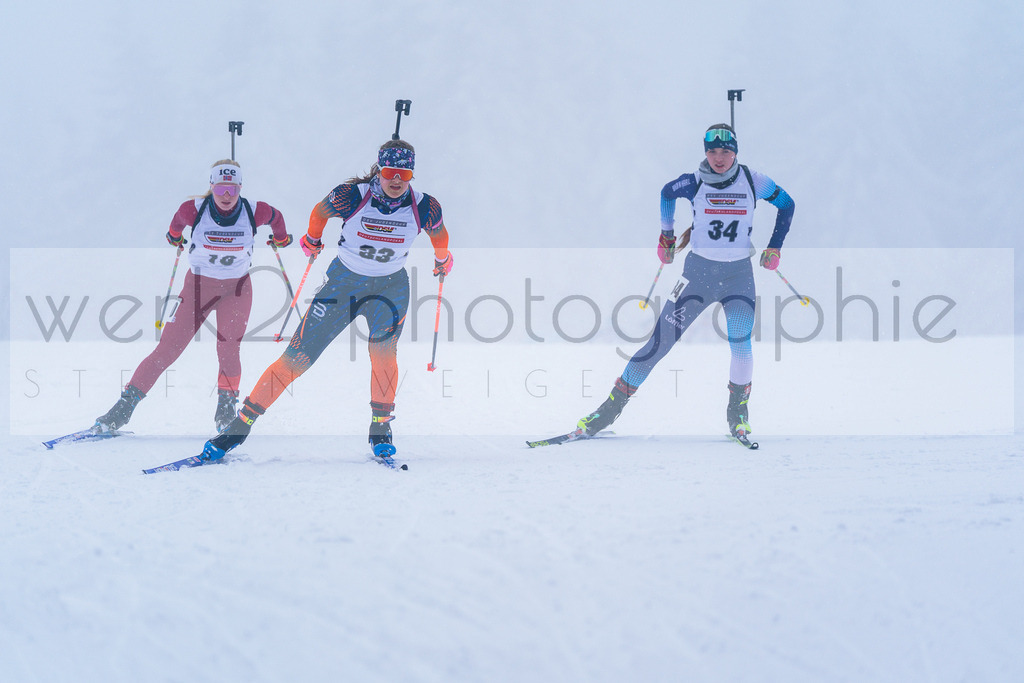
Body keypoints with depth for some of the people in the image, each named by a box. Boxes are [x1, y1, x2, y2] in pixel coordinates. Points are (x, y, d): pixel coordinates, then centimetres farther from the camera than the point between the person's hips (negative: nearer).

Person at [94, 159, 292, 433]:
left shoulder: (255, 213, -15)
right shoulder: (194, 210, -18)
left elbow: (276, 217, 8)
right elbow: (179, 218, 7)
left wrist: (280, 239, 28)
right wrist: (175, 236, 28)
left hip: (236, 289, 1)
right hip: (197, 287, 0)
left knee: (228, 350, -18)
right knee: (167, 351, -6)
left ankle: (227, 408, 2)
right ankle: (124, 408, -1)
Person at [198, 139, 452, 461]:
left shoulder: (424, 208, -15)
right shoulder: (352, 196, -20)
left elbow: (439, 233, 9)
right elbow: (320, 211, 2)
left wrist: (442, 260, 27)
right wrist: (313, 239, 20)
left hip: (390, 287, 1)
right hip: (343, 281, -1)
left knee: (383, 350, -26)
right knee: (296, 358, -5)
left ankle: (381, 427, -7)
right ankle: (241, 424, 1)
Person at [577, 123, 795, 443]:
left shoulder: (753, 182, -6)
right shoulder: (694, 183, -6)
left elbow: (787, 204, 11)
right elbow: (667, 193, 17)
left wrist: (774, 248, 8)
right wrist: (666, 235, 21)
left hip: (739, 275, 0)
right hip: (699, 270, 0)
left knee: (741, 345, -17)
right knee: (661, 340, -6)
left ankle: (738, 411, 7)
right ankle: (612, 406, 0)